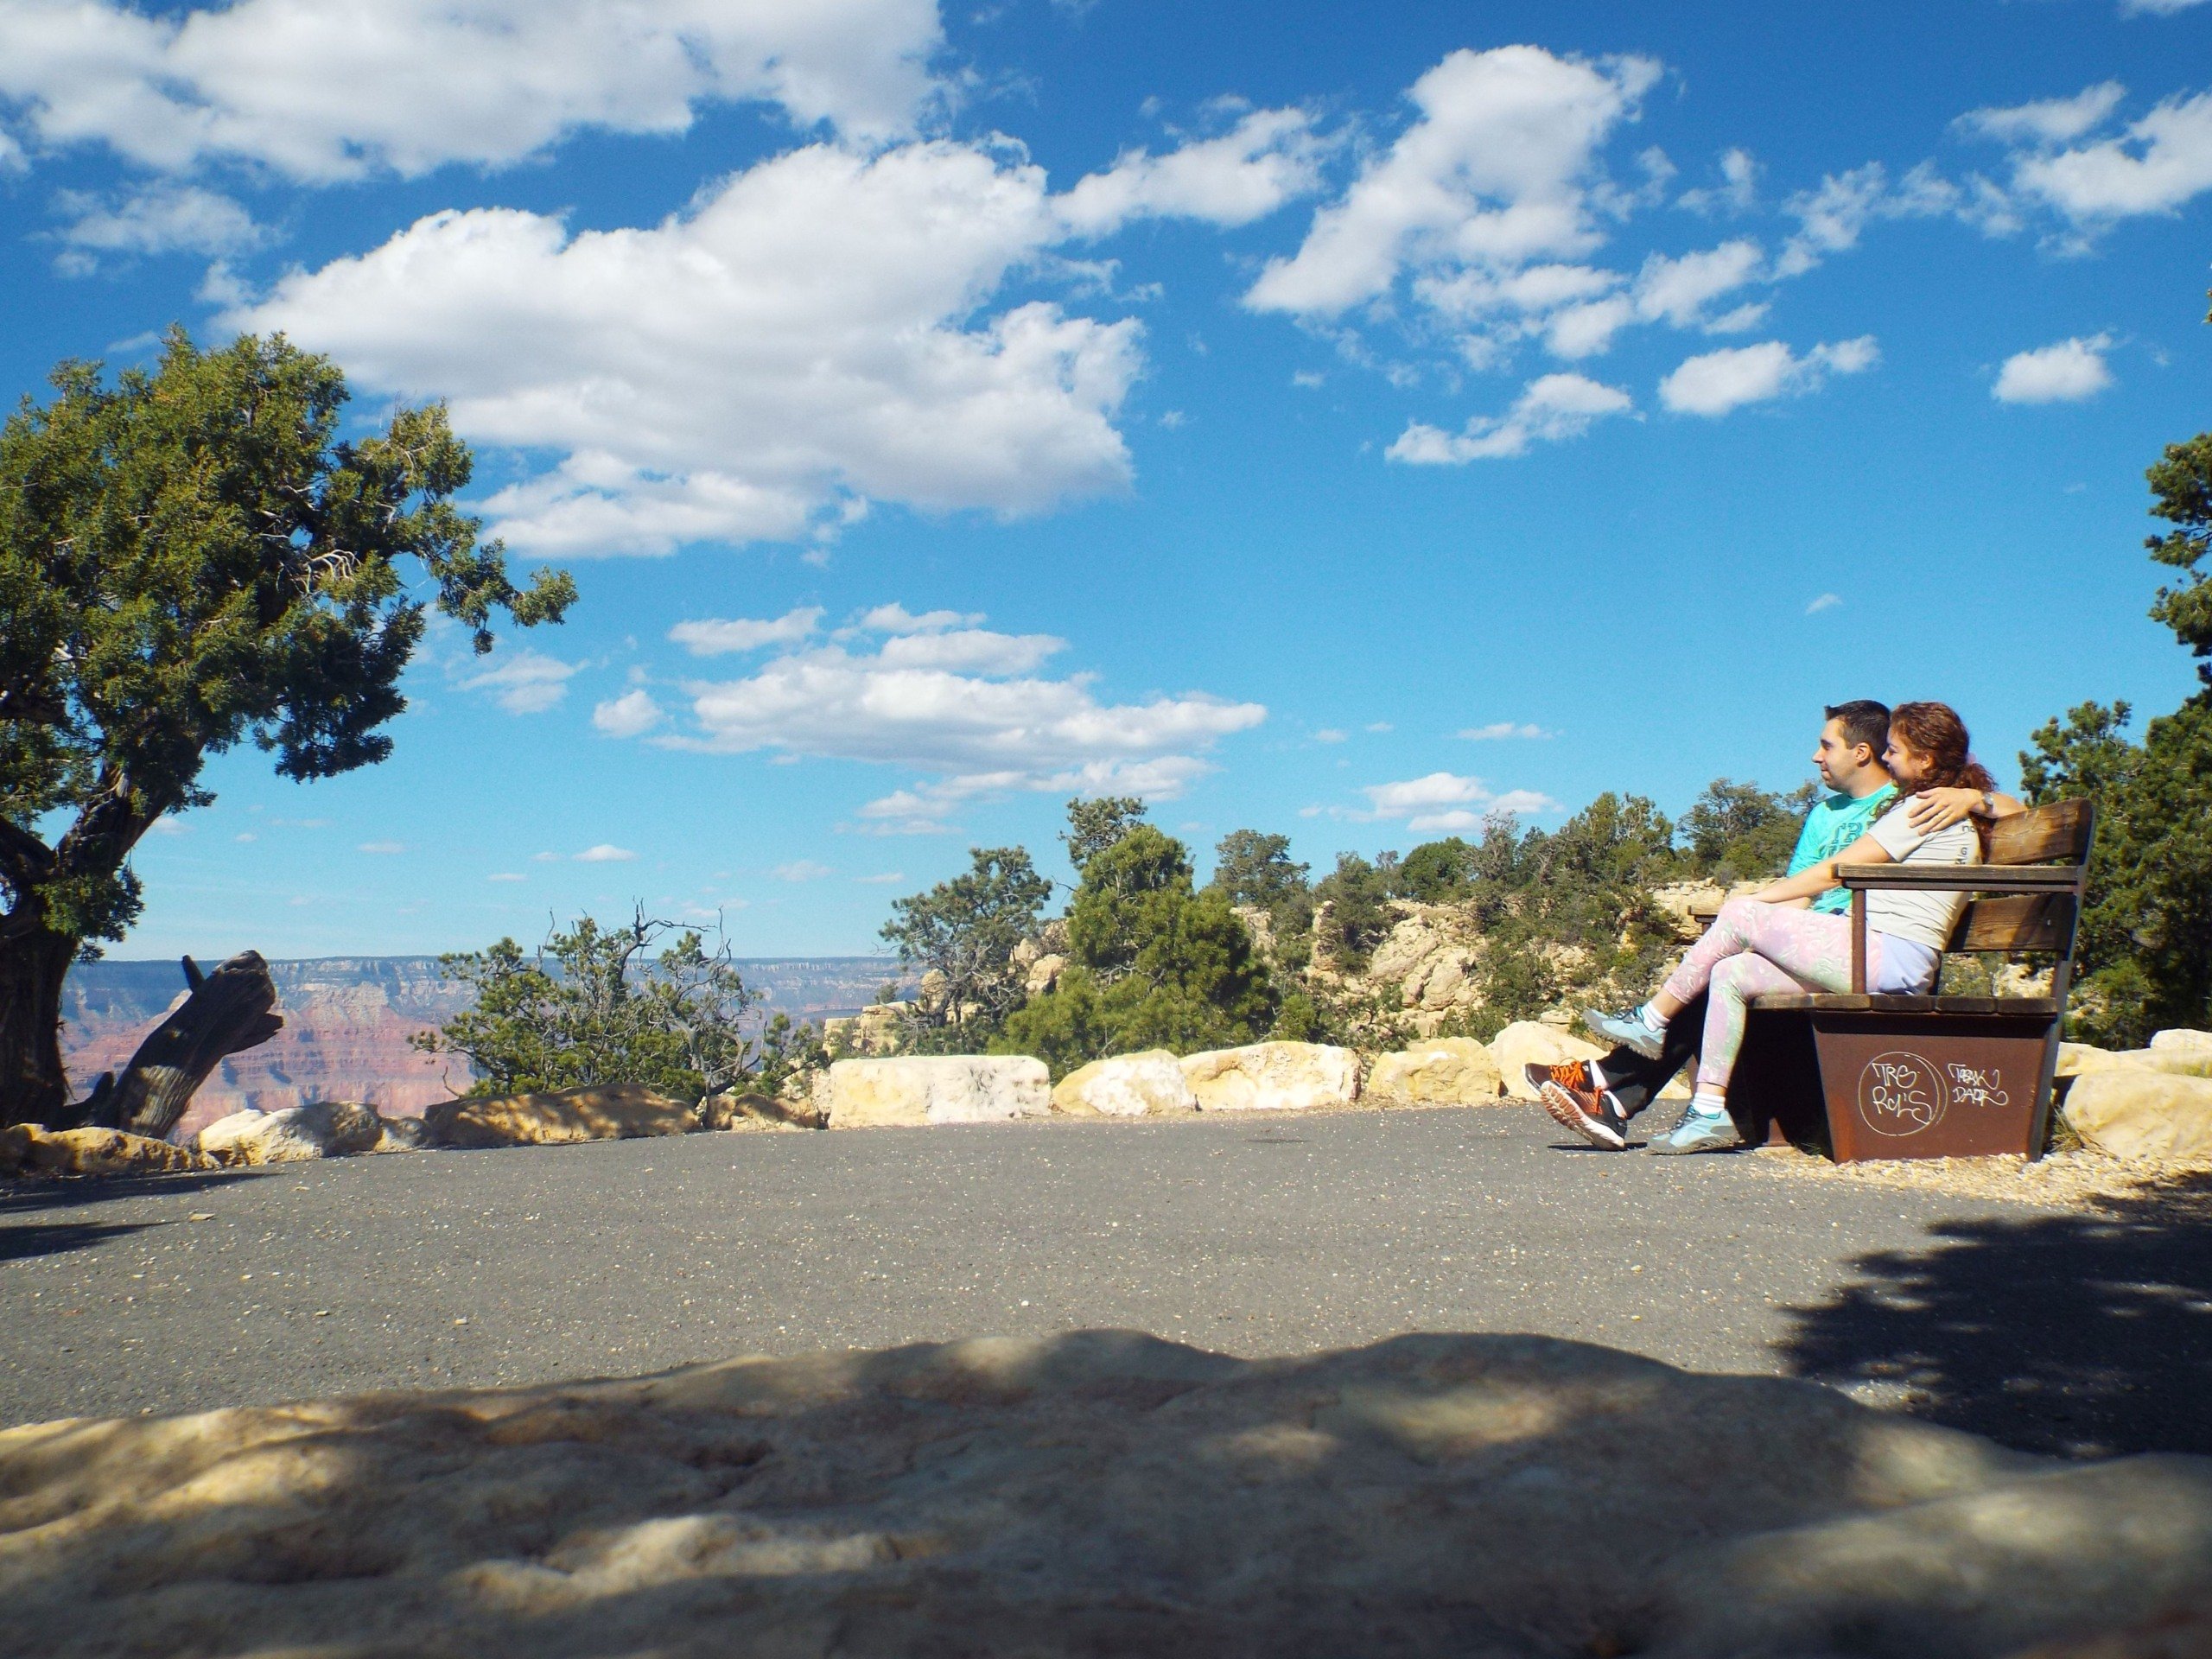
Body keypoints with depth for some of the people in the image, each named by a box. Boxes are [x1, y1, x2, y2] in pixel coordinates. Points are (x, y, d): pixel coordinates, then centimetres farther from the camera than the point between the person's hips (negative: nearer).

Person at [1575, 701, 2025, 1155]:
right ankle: (1708, 1113, -11)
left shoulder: (1924, 807, -6)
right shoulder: (1962, 819, 23)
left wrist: (1751, 901, 4)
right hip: (1887, 962, 11)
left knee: (1741, 917, -12)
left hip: (1887, 957, -11)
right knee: (1729, 973, -4)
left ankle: (1651, 1021, 2)